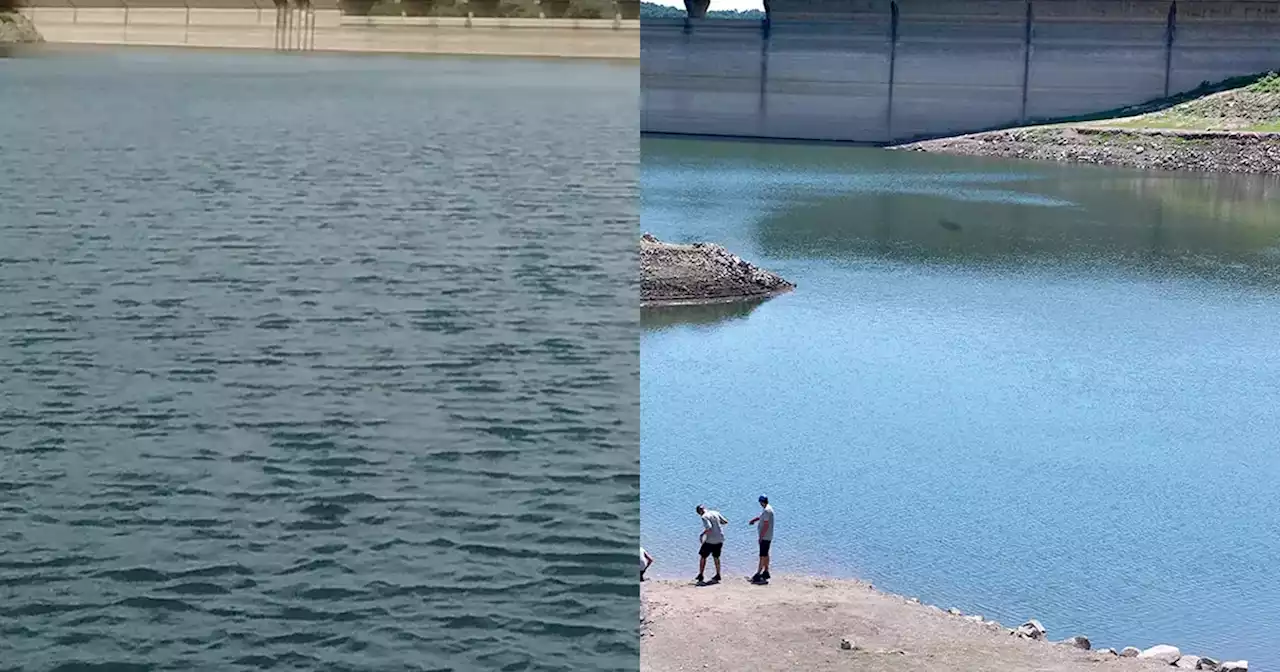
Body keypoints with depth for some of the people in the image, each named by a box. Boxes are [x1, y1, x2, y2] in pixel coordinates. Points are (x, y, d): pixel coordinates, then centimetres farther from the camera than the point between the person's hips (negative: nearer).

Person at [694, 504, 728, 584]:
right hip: (720, 539, 6)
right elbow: (726, 522, 11)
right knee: (716, 557, 20)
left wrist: (702, 534, -12)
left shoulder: (704, 517, -12)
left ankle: (700, 576, 9)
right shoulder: (716, 513, 6)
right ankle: (718, 575, 24)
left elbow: (709, 528, -25)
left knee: (702, 556, 9)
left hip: (710, 540, -6)